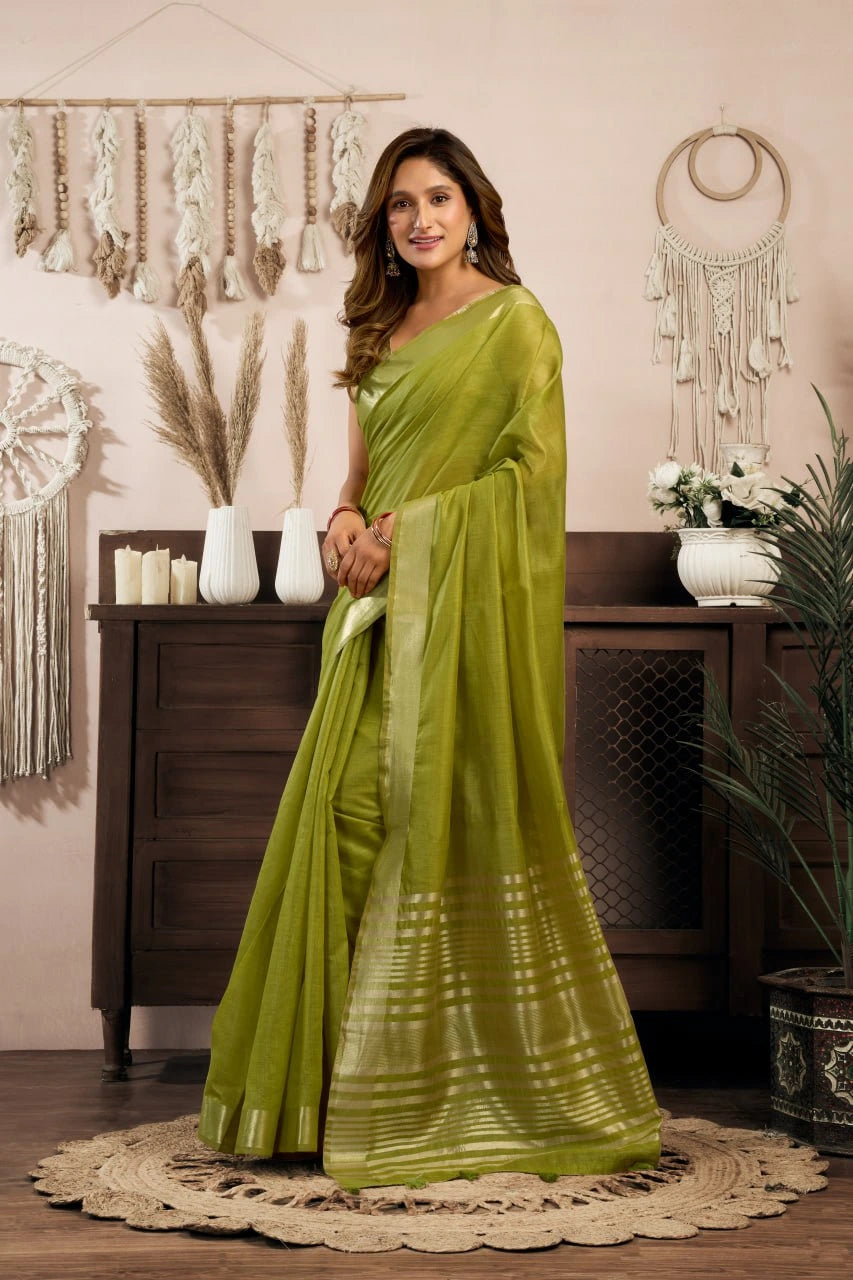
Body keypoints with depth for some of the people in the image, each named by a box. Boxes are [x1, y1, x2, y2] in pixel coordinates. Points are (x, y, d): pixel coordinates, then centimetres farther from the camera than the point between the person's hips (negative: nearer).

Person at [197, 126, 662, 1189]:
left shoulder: (514, 320, -1)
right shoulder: (386, 328, 20)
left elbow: (532, 468, -9)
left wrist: (407, 528, -12)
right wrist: (348, 521, -2)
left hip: (470, 601, -6)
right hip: (382, 605, 7)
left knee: (461, 817, -6)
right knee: (354, 813, 1)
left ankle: (513, 1085, 6)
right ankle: (347, 1087, 9)